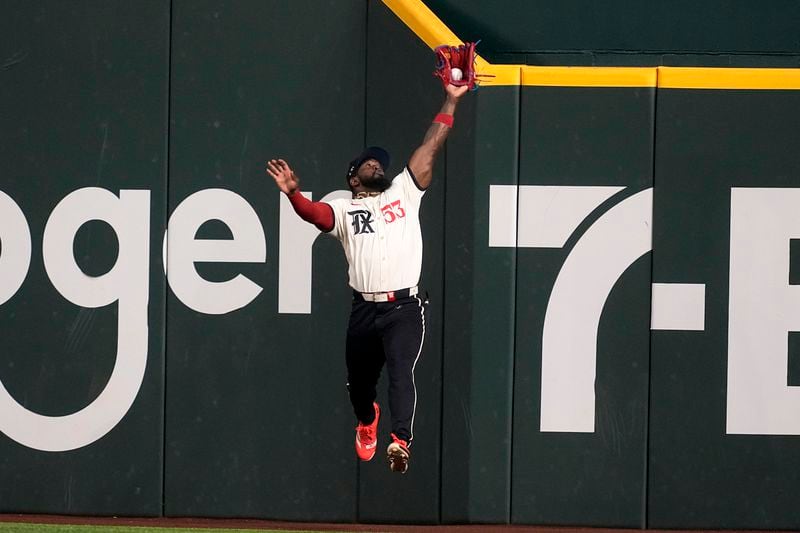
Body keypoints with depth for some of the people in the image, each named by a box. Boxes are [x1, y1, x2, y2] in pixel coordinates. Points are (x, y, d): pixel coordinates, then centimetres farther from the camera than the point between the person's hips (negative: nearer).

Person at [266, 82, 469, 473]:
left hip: (404, 307, -1)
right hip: (364, 309, 2)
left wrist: (450, 102, 8)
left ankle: (401, 441, -31)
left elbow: (430, 149, 12)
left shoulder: (404, 192, 16)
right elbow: (313, 213, -10)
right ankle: (367, 420, 45)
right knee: (359, 379, 13)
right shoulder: (342, 209, 11)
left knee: (401, 370, -20)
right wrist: (293, 193, -32)